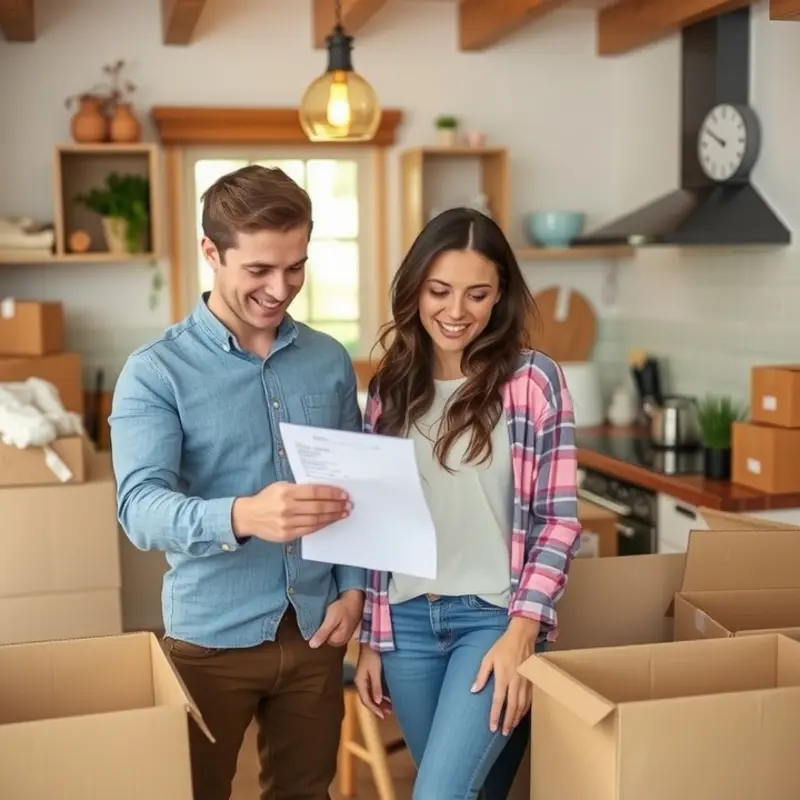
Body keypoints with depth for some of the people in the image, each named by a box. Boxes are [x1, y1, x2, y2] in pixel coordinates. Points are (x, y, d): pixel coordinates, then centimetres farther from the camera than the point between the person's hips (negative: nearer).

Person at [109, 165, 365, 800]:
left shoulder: (330, 361, 3)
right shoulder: (156, 372, -11)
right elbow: (140, 507, -24)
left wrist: (354, 588, -1)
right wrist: (241, 516, -42)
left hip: (315, 630, 4)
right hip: (213, 638, -3)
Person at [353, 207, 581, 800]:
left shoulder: (533, 379, -5)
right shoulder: (391, 387, 6)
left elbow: (558, 519, -6)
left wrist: (521, 633, -14)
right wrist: (370, 638, 9)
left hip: (496, 615, -4)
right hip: (407, 620, 4)